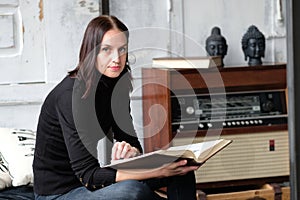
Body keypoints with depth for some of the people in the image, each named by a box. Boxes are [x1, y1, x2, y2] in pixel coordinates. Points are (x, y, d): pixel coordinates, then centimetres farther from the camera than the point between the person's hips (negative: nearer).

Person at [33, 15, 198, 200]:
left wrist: (132, 152, -21)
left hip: (94, 177, 8)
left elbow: (130, 139, 6)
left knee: (181, 169, -5)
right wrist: (154, 172, -36)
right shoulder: (70, 94, -23)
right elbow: (87, 174, -28)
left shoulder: (117, 87, 2)